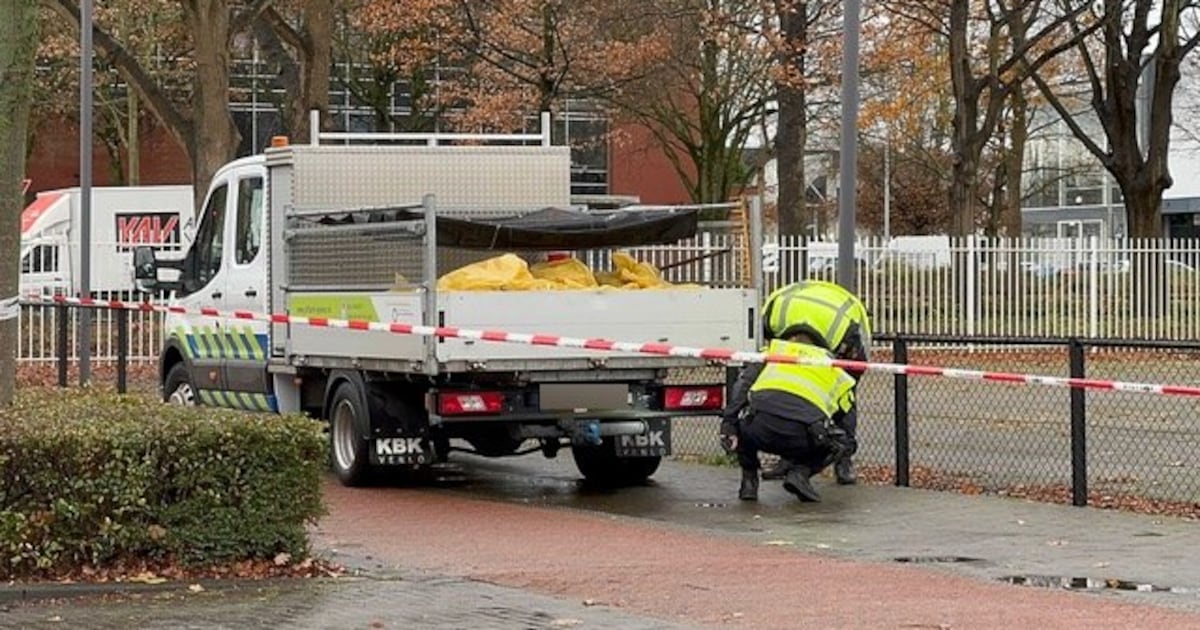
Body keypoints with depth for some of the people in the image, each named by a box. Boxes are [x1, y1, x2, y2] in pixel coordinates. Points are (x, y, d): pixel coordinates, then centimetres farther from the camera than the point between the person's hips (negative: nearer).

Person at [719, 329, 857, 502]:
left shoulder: (775, 348, 30)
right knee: (837, 441, 32)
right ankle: (801, 471, 8)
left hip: (760, 428, 1)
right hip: (801, 435, -1)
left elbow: (744, 383, 14)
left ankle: (749, 480, 23)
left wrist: (729, 423, 5)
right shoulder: (833, 368, 33)